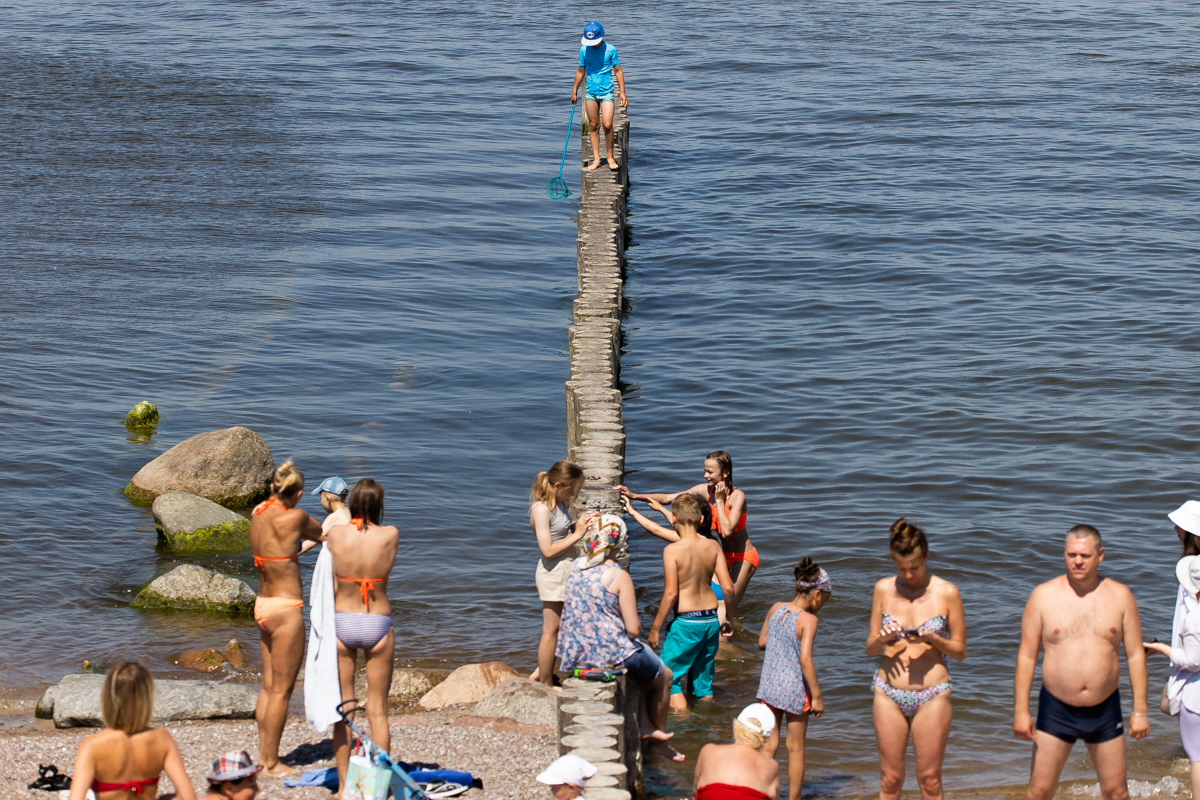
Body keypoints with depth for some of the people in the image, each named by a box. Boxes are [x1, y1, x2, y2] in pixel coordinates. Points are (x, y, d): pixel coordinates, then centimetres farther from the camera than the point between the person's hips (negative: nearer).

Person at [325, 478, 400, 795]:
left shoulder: (335, 533, -9)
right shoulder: (390, 535, -8)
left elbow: (330, 587, -2)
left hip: (341, 623, 0)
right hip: (378, 624, 0)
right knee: (378, 709, 10)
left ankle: (344, 782, 14)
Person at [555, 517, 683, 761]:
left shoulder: (577, 567, 3)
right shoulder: (618, 576, -16)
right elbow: (633, 630, -16)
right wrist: (637, 627, 7)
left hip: (576, 655, 7)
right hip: (609, 653, -7)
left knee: (643, 665, 33)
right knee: (664, 676, 22)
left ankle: (644, 725, 23)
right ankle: (659, 738, 35)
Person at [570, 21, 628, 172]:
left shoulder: (610, 50, -6)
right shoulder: (584, 50, 2)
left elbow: (618, 71, 1)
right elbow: (581, 71, 13)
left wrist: (622, 93, -2)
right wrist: (574, 92, 17)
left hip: (606, 92, -3)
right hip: (590, 92, 3)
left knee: (607, 125, -11)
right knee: (593, 126, 5)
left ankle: (610, 157, 6)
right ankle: (596, 158, 12)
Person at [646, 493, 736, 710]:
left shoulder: (673, 550, -14)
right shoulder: (713, 546, -1)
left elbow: (670, 594, -17)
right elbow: (728, 588, -1)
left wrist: (655, 629, -8)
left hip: (687, 622, -5)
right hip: (712, 619, 5)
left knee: (669, 678, 7)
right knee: (703, 681, 18)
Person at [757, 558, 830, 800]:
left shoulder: (776, 609, 1)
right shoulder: (808, 620, -16)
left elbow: (762, 642, 12)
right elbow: (806, 660, -22)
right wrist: (817, 697, -16)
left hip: (769, 685, 5)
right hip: (794, 688, -5)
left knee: (769, 745, 14)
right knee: (795, 749, 11)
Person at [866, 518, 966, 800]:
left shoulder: (946, 593, -5)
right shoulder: (884, 589, 2)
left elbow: (960, 651, 1)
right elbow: (870, 648, 9)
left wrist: (932, 639, -17)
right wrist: (881, 639, -14)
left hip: (932, 695, -2)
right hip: (889, 693, 2)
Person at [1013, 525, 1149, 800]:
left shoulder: (1120, 596, 1)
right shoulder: (1044, 596, -3)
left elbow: (1136, 655, 2)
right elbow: (1026, 656, -2)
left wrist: (1140, 711, -2)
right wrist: (1020, 711, -7)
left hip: (1105, 710, 1)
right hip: (1056, 710, -1)